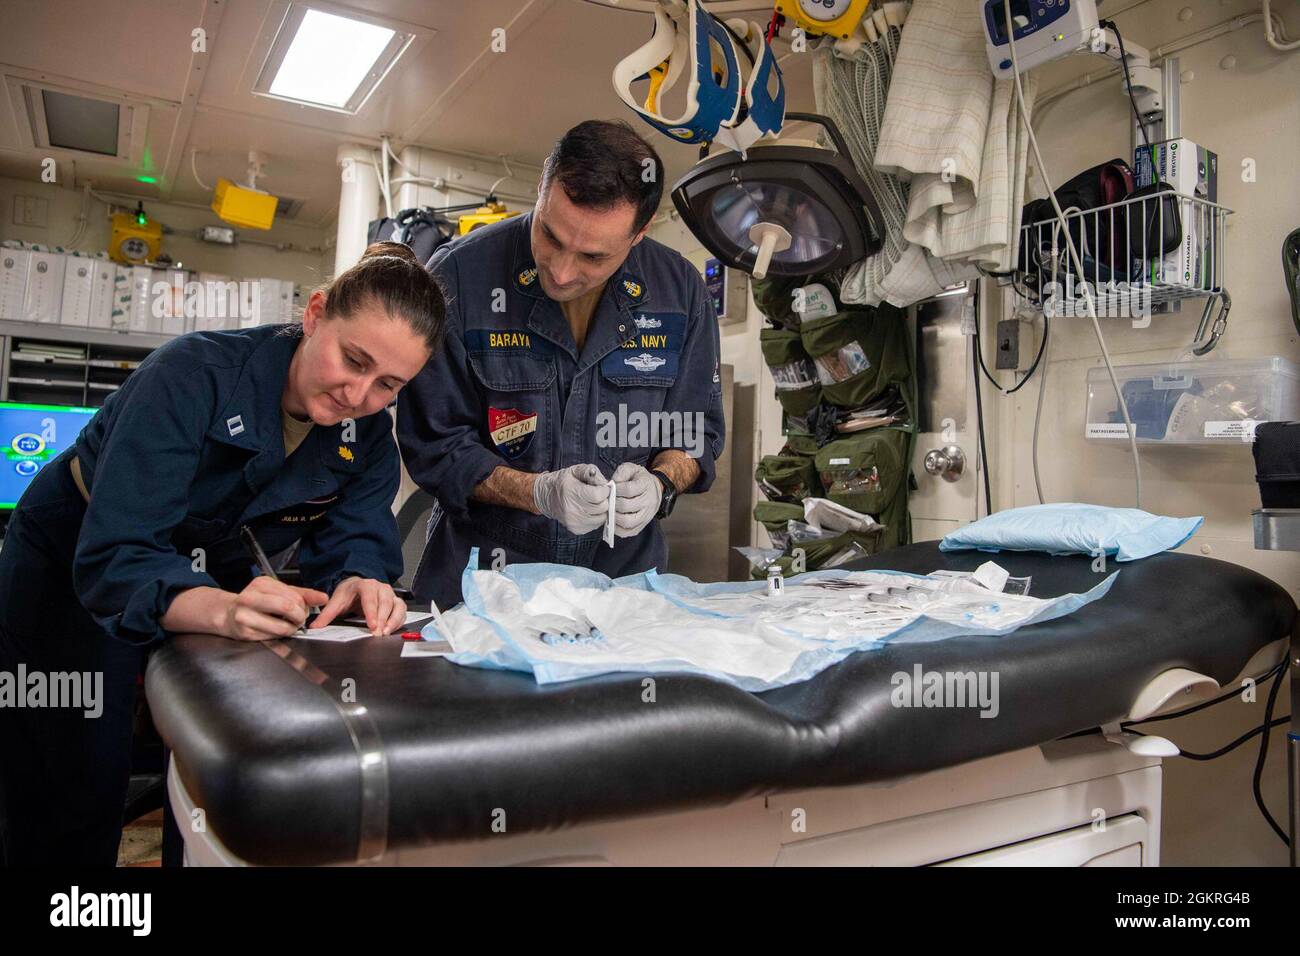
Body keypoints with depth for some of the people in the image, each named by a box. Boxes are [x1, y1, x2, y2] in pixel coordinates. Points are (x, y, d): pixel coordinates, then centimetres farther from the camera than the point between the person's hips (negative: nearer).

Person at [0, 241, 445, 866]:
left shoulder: (368, 428, -15)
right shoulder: (194, 374, -33)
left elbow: (354, 534, -17)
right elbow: (113, 557, -38)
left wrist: (361, 581, -42)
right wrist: (221, 610, -58)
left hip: (214, 574, 4)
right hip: (74, 564, -4)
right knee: (76, 797, -1)